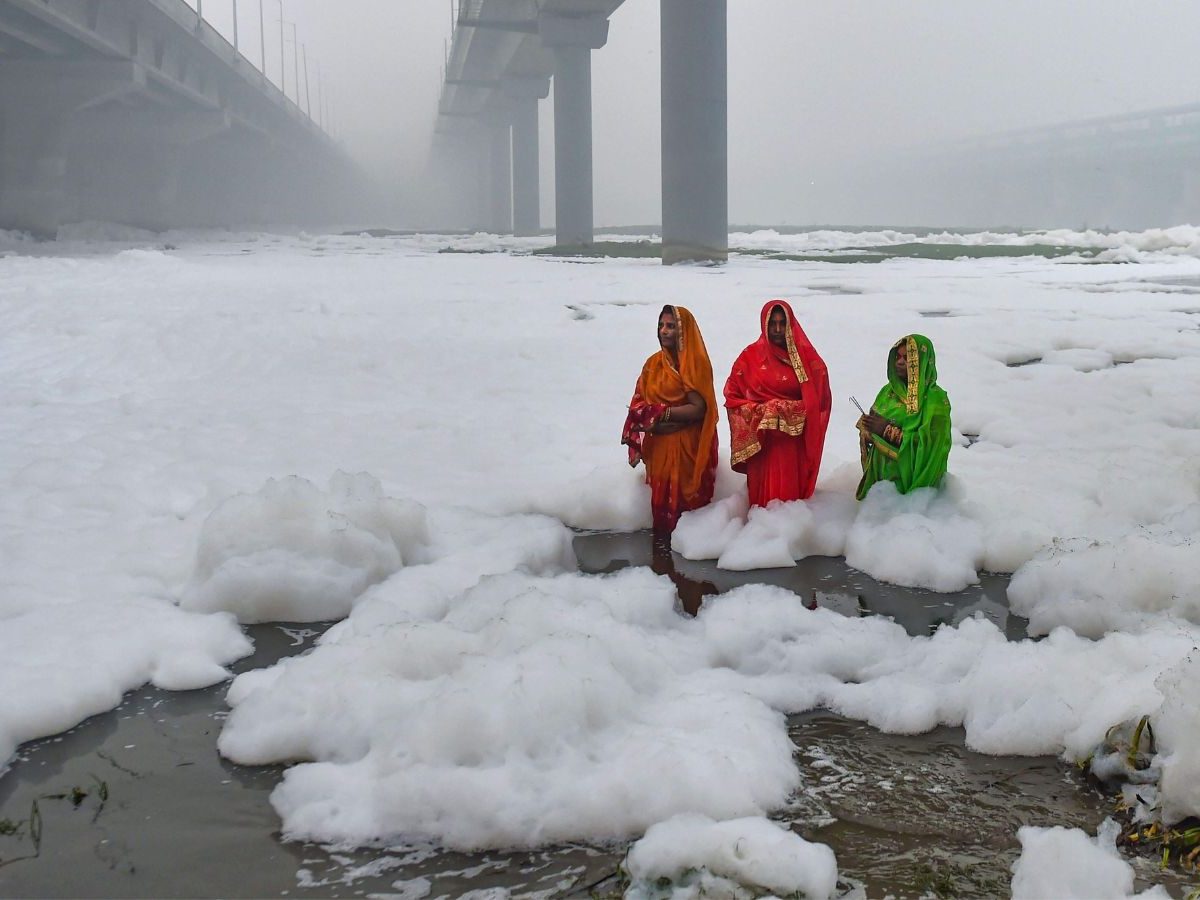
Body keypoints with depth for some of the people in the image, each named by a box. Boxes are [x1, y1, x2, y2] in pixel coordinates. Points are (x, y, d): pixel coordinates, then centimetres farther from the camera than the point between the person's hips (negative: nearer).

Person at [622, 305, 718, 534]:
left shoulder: (695, 363, -6)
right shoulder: (653, 363, 11)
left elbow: (697, 409, -15)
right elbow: (639, 404, 5)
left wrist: (658, 413, -12)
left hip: (687, 450, -5)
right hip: (658, 449, 5)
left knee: (686, 506, -4)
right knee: (662, 504, 3)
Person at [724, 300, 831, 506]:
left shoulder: (806, 356, 3)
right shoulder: (751, 356, 3)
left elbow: (819, 399, 0)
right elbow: (732, 396, 3)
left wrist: (793, 411, -12)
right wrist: (759, 412, -9)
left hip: (796, 442, 0)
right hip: (761, 442, 0)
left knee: (793, 491, 0)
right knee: (765, 494, 0)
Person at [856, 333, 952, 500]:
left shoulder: (935, 399, -13)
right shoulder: (889, 391, 5)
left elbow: (928, 444, -22)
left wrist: (888, 430, -23)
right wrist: (866, 427, -11)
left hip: (913, 480, -5)